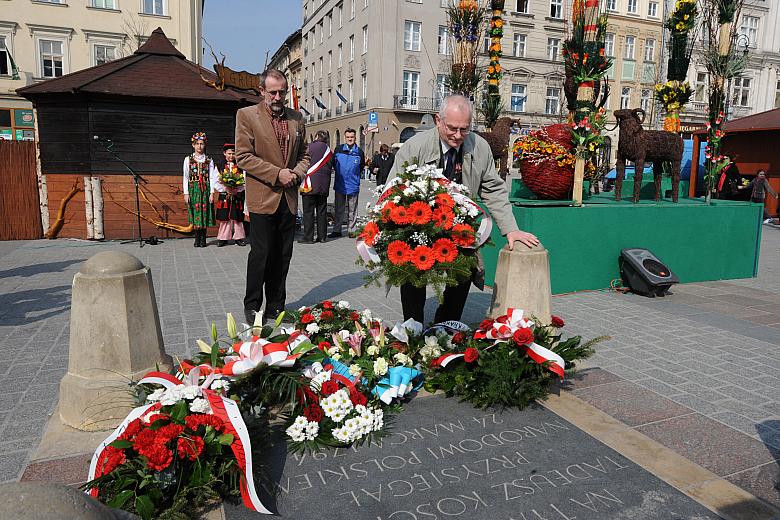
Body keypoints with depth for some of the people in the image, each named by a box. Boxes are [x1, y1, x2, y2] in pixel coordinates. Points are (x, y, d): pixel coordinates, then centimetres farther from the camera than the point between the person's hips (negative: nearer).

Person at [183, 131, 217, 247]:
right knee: (195, 212, -1)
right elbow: (185, 177, 4)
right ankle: (197, 239, 5)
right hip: (193, 189, 0)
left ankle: (203, 239, 4)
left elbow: (212, 177, 3)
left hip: (205, 189, 0)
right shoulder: (188, 159, 6)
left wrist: (211, 193, -5)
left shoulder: (209, 160, 7)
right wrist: (186, 193, -3)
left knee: (204, 212, -1)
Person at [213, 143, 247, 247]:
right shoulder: (220, 167, 6)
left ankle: (238, 238, 9)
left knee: (237, 218, 2)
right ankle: (223, 238, 7)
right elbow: (215, 183, 2)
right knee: (224, 218, 0)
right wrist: (226, 189, -11)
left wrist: (236, 190, -13)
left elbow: (245, 182, 0)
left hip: (237, 196, 0)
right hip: (224, 196, 0)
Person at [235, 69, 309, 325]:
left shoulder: (296, 118, 12)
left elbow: (304, 154, 20)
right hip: (262, 197, -4)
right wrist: (277, 174, -14)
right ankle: (252, 307, 14)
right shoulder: (246, 115, -2)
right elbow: (243, 157, -9)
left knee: (282, 256, 8)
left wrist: (298, 172, -2)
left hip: (288, 198, 5)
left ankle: (275, 307, 19)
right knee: (260, 253, -2)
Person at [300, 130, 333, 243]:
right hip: (324, 186, 5)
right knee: (322, 211, 11)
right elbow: (331, 167, 12)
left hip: (309, 184, -5)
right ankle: (322, 236, 14)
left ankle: (308, 237, -1)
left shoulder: (309, 147, -7)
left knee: (308, 211, -1)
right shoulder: (328, 150, 9)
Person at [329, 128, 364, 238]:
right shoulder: (338, 149, 2)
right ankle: (337, 230, 13)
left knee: (352, 209, 7)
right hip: (340, 184, 1)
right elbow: (333, 163, 7)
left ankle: (352, 230, 16)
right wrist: (339, 172, 1)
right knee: (339, 209, 7)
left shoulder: (359, 152, 2)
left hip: (353, 185, 0)